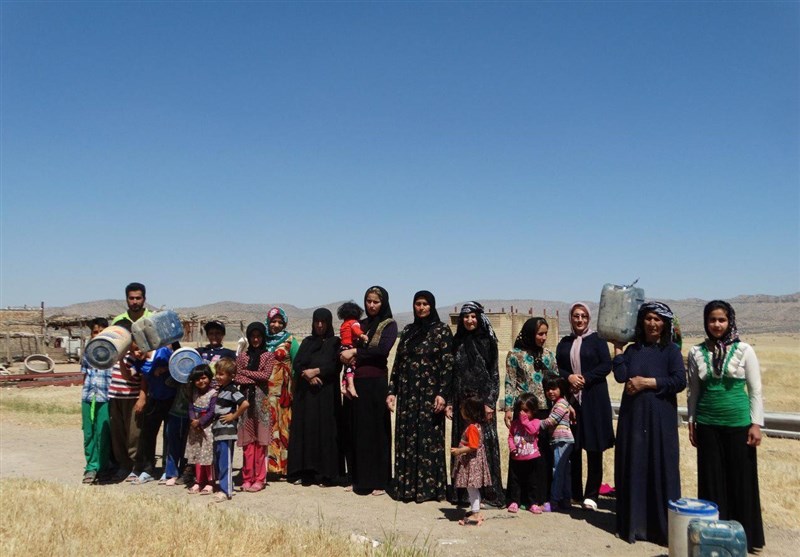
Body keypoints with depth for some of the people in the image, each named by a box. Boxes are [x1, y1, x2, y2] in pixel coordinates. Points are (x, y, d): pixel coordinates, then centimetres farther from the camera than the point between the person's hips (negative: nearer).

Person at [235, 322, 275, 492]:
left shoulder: (268, 355, 8)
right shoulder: (242, 356, 13)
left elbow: (266, 375, -6)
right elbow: (238, 379, 2)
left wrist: (246, 372, -2)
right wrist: (256, 378, -9)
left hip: (261, 400, -2)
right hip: (246, 399, 2)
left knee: (260, 441, -2)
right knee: (247, 441, 1)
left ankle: (259, 479, 2)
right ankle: (247, 478, 7)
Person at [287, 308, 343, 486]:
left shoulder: (335, 342, 6)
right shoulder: (306, 342, 15)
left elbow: (336, 366, -5)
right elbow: (297, 364, 4)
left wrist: (316, 371, -15)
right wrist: (308, 375, -14)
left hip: (326, 393, -3)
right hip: (305, 392, 3)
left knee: (325, 430, -5)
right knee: (304, 429, 0)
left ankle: (326, 473, -2)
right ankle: (303, 471, 5)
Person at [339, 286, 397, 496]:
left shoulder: (389, 325, 0)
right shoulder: (360, 324, 16)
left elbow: (383, 349, -16)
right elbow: (344, 346, 13)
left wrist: (356, 352, -13)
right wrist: (346, 356, -9)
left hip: (376, 383, -5)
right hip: (356, 382, 5)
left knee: (376, 430, -1)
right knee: (356, 430, 7)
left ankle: (379, 482, 6)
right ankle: (358, 479, 16)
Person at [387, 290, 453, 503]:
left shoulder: (442, 330, -3)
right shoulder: (408, 331, 12)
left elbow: (448, 364, -8)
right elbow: (397, 363, 12)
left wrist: (442, 393, -16)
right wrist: (392, 391, 6)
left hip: (429, 394, -5)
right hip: (407, 394, 5)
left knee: (428, 439, -1)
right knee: (406, 439, 6)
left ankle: (429, 487, 9)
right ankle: (406, 486, 15)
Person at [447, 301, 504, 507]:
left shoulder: (487, 341, -1)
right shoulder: (457, 342, 9)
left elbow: (494, 374, -3)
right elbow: (452, 373, 10)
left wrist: (489, 402, -11)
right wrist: (449, 401, 5)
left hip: (481, 400, -4)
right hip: (461, 401, 4)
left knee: (484, 444, -2)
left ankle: (489, 491, 5)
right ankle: (463, 491, 13)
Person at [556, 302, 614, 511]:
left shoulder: (597, 340, 3)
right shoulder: (564, 343, 13)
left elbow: (606, 365, -5)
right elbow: (556, 368, 9)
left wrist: (585, 378, -14)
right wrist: (569, 377, -10)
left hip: (594, 399, -3)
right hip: (570, 398, 3)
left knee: (594, 448, -3)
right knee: (572, 447, 4)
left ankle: (591, 495, 3)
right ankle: (575, 492, 14)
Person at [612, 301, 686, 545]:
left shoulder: (671, 350, 1)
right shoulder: (632, 349, 10)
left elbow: (680, 381, -12)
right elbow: (620, 376, -4)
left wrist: (647, 382, -13)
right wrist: (617, 348, 0)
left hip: (660, 418, -3)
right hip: (632, 417, 3)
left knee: (661, 469, -1)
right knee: (633, 468, 5)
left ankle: (664, 526, 9)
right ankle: (633, 523, 15)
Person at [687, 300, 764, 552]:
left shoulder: (744, 350, -4)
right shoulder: (696, 352, 2)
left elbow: (755, 390, -2)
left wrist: (756, 424, -6)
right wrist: (691, 422, 7)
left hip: (738, 423, -2)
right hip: (707, 425, 2)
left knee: (741, 480, 5)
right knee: (712, 480, 7)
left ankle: (744, 536, 18)